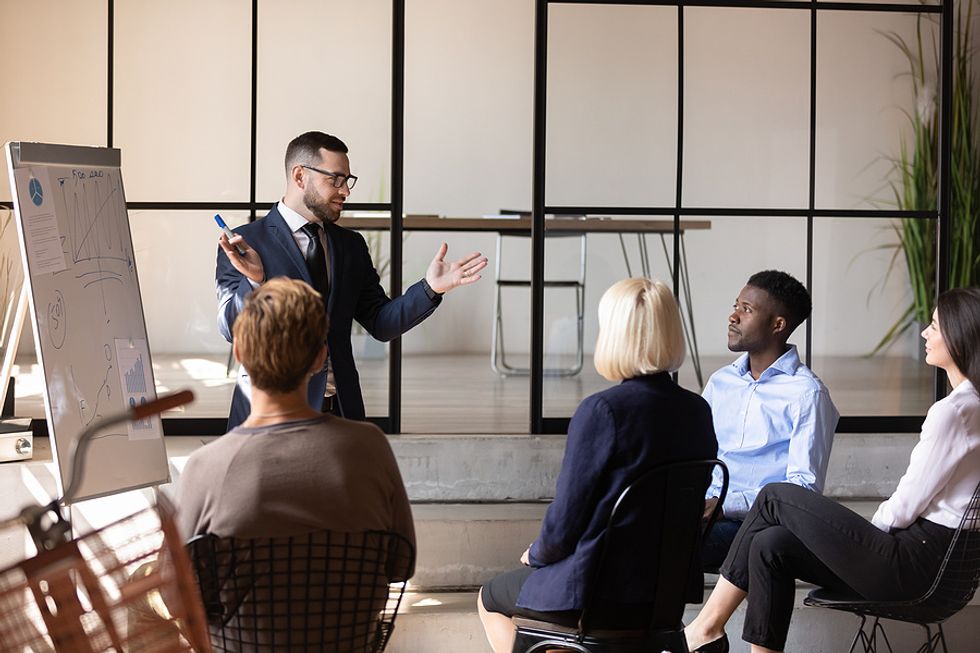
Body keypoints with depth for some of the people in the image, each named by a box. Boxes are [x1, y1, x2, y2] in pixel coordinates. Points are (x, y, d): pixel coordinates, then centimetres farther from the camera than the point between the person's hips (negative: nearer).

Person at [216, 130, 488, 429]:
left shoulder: (352, 245, 12)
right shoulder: (246, 242, -4)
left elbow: (380, 323, 8)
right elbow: (232, 329, -10)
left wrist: (430, 288, -7)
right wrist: (254, 281, -28)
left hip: (341, 410, 4)